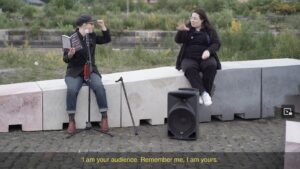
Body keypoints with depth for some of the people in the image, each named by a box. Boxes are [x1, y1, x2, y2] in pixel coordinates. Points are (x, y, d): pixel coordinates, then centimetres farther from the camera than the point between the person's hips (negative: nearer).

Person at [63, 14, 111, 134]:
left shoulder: (92, 36, 7)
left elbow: (107, 39, 20)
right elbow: (66, 59, -9)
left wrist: (103, 26, 7)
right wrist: (70, 54, -32)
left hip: (90, 70, 3)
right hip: (75, 72, -3)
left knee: (99, 87, -29)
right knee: (72, 90, -34)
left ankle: (104, 118, -22)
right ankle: (71, 121, -22)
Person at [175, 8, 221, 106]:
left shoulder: (210, 30, 9)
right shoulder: (187, 29, 9)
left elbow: (216, 44, -1)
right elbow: (178, 40, -6)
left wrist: (208, 51, -22)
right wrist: (180, 31, -27)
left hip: (205, 58, 0)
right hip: (189, 59, 0)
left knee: (211, 65, -34)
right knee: (189, 68, -35)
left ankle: (207, 92, -30)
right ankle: (203, 93, -41)